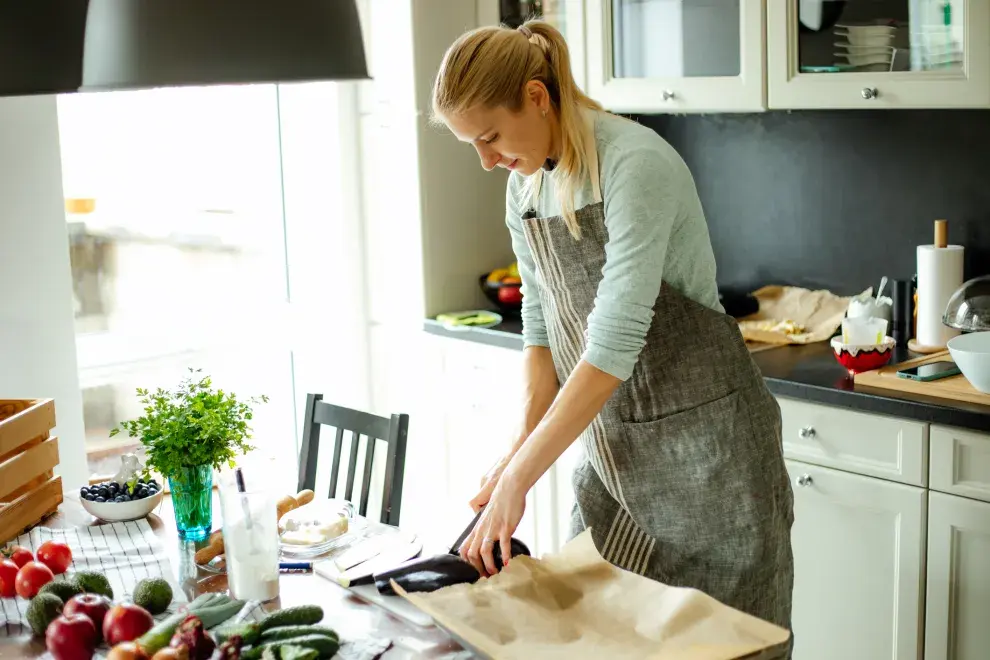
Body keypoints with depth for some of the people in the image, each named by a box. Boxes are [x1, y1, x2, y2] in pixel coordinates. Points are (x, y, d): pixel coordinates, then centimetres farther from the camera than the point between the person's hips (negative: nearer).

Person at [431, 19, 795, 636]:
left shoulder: (635, 163, -22)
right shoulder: (525, 185, 3)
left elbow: (613, 345, -27)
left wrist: (518, 479, -25)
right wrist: (523, 446, -5)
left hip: (702, 433, -7)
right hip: (612, 442, 7)